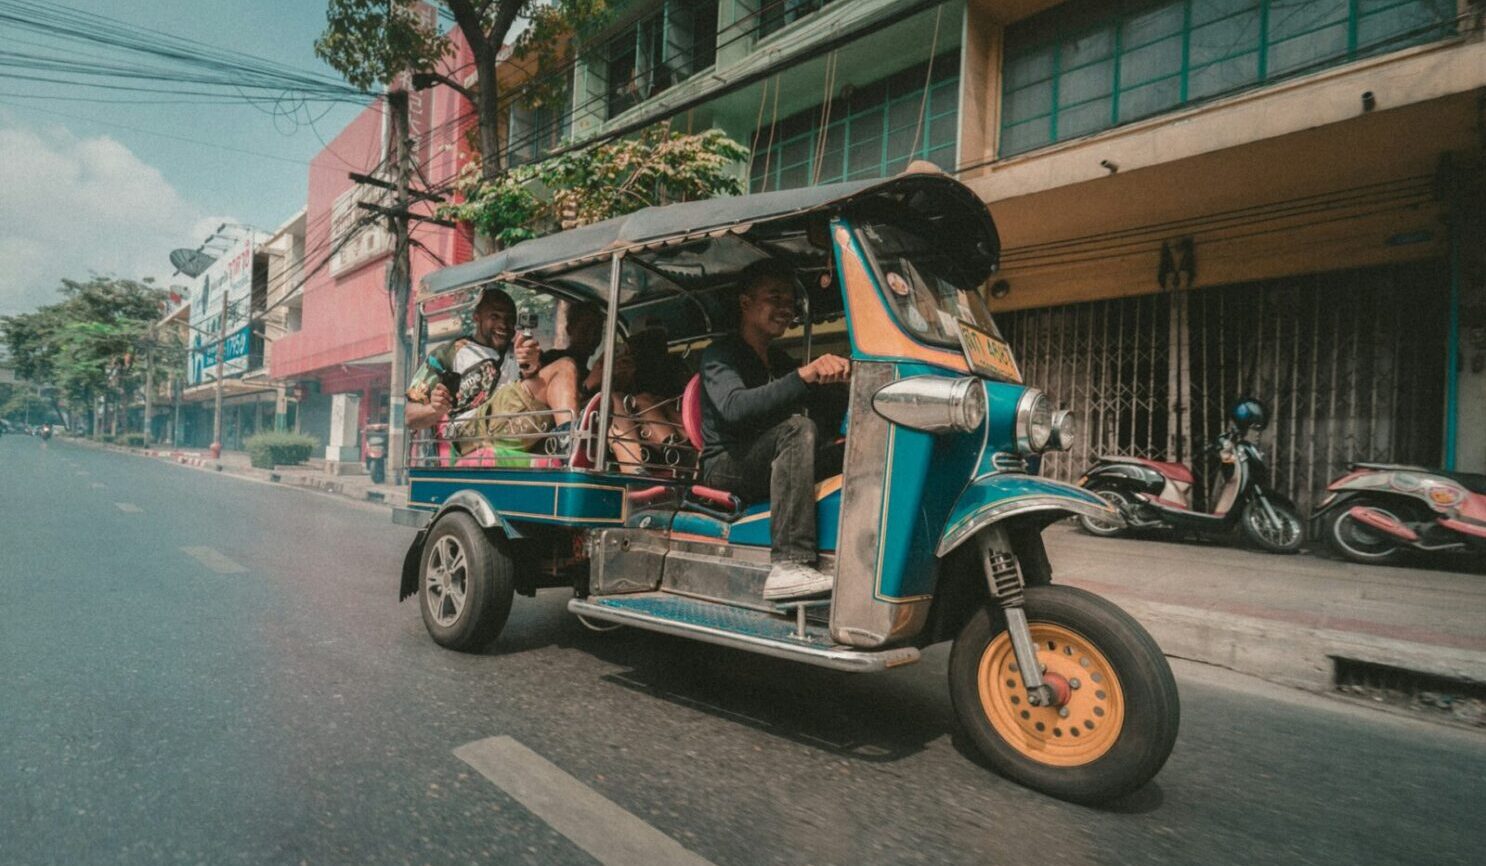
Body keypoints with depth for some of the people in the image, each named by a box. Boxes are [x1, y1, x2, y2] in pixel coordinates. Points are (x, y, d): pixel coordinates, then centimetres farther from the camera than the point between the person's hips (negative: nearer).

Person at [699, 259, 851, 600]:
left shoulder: (780, 361, 23)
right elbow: (733, 407, -24)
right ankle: (787, 566, -43)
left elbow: (824, 403, 11)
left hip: (767, 469, 6)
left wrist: (836, 375, -11)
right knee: (797, 428, -35)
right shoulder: (720, 355, -1)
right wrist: (804, 375, -34)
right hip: (725, 468, -6)